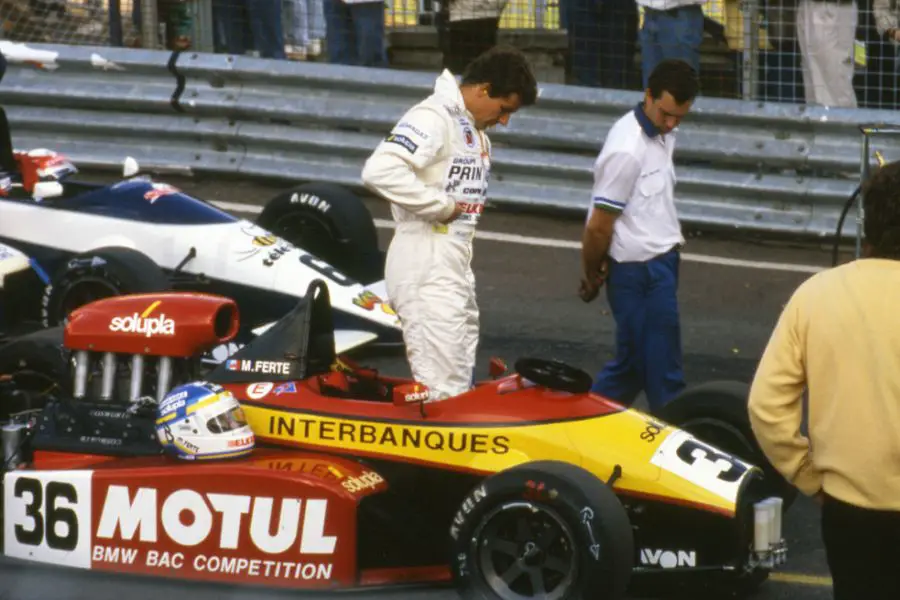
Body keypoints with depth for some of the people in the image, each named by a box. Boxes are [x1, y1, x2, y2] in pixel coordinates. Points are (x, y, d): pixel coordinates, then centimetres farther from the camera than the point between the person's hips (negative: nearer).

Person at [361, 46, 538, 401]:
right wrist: (441, 207, -19)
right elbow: (380, 171, -27)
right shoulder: (434, 117, -14)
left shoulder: (477, 133, 17)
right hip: (427, 272, -10)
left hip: (455, 271, 10)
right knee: (441, 391, -12)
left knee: (458, 388, 12)